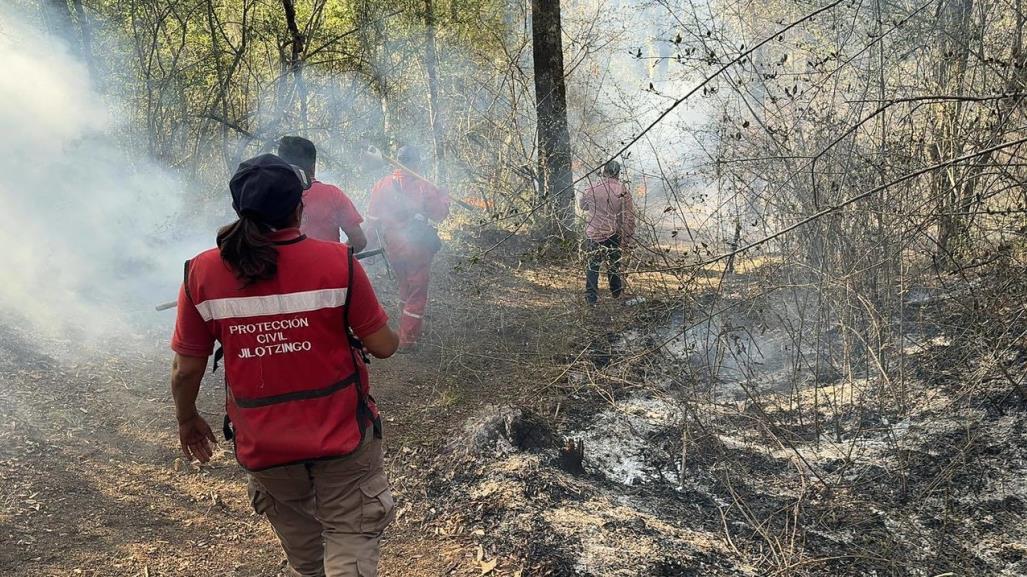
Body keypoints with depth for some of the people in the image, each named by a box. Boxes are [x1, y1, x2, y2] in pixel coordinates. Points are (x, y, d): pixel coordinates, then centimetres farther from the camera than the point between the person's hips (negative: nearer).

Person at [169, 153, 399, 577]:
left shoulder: (202, 273, -10)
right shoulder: (338, 263, -15)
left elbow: (186, 369, -4)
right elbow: (383, 347, -7)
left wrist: (187, 420, 16)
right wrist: (398, 333, 16)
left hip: (263, 446, 3)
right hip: (342, 437, -3)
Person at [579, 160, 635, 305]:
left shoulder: (592, 189, -7)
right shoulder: (623, 190, -8)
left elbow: (581, 204, 12)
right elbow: (629, 216, -5)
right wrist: (627, 237, 2)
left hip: (593, 233, -1)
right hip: (614, 233, 1)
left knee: (593, 265, 6)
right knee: (614, 263, 18)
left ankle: (591, 296, -1)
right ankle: (617, 291, 32)